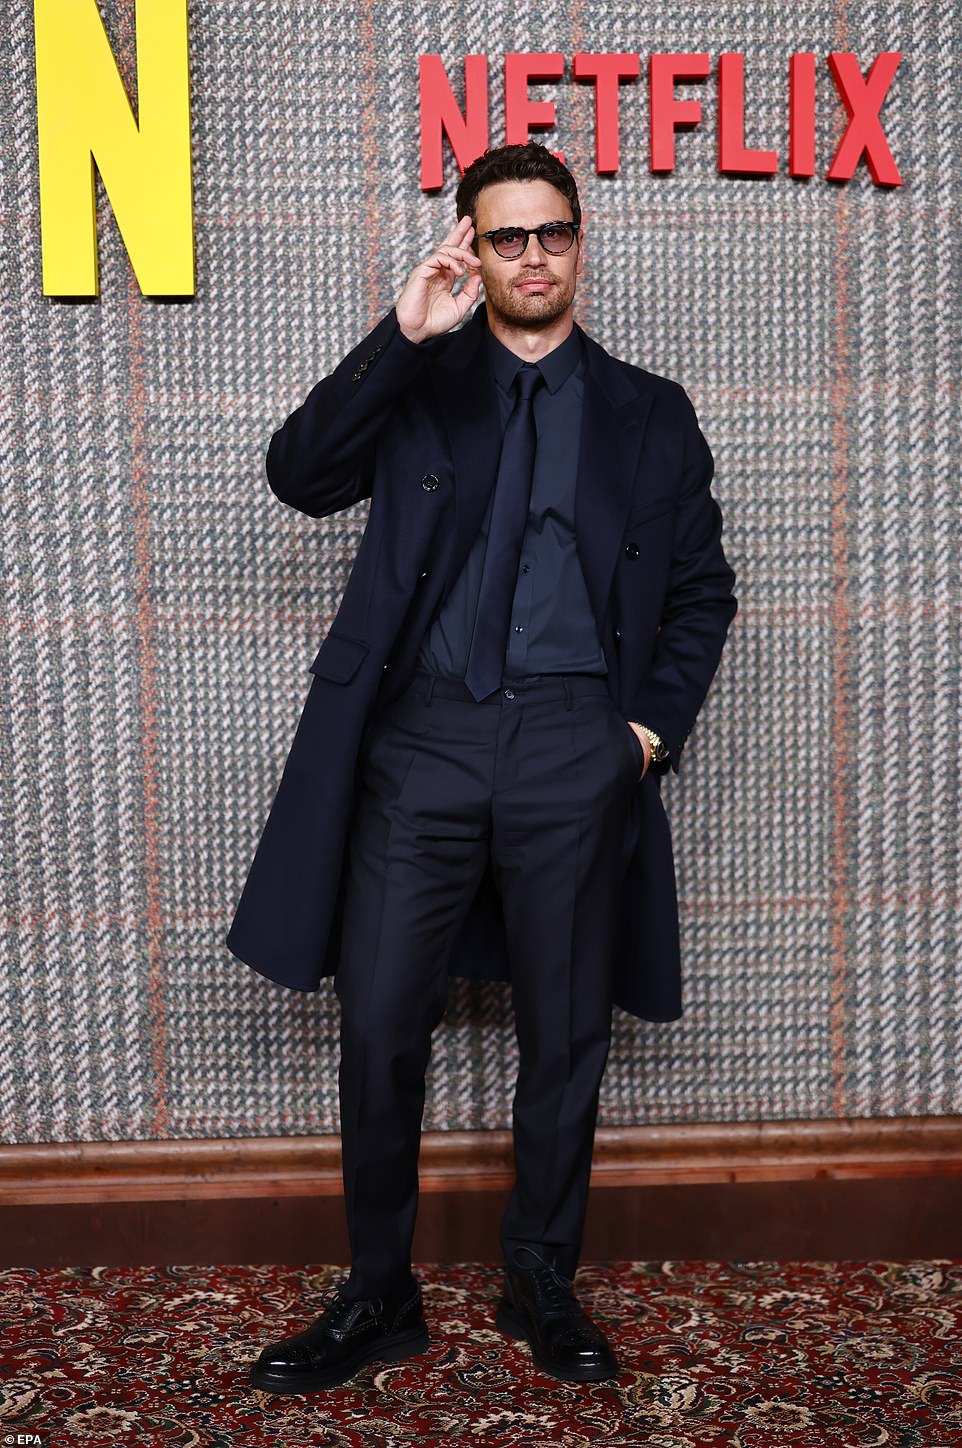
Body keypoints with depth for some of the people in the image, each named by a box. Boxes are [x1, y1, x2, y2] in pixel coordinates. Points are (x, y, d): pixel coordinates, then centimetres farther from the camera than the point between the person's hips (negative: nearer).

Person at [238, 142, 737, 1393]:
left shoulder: (649, 413, 14)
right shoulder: (416, 386, 12)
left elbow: (703, 588, 16)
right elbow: (301, 474, -5)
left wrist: (656, 722, 3)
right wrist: (404, 336, -12)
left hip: (577, 745, 1)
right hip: (423, 733, 0)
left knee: (566, 1035, 8)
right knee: (379, 1028, 0)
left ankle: (543, 1289, 25)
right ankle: (378, 1299, 17)